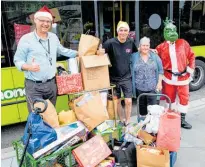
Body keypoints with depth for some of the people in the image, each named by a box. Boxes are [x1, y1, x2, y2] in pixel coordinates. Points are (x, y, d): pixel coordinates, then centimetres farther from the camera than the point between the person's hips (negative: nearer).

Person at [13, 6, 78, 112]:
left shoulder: (54, 37, 8)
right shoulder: (26, 39, -8)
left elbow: (63, 50, 23)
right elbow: (18, 60, -5)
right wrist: (28, 67, -24)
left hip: (51, 83, 5)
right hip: (33, 86, -5)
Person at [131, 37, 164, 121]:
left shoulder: (155, 56, 3)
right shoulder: (134, 56, 0)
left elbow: (160, 70, 5)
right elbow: (131, 71, 4)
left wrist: (159, 82, -2)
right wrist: (132, 84, -1)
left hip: (152, 87, 0)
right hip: (139, 88, 0)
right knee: (142, 106, 13)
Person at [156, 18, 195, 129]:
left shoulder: (183, 43, 0)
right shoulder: (161, 47, -2)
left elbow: (191, 56, 4)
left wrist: (190, 70, -2)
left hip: (183, 76, 1)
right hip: (169, 77, 0)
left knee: (184, 98, 6)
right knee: (170, 99, 12)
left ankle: (182, 120, 20)